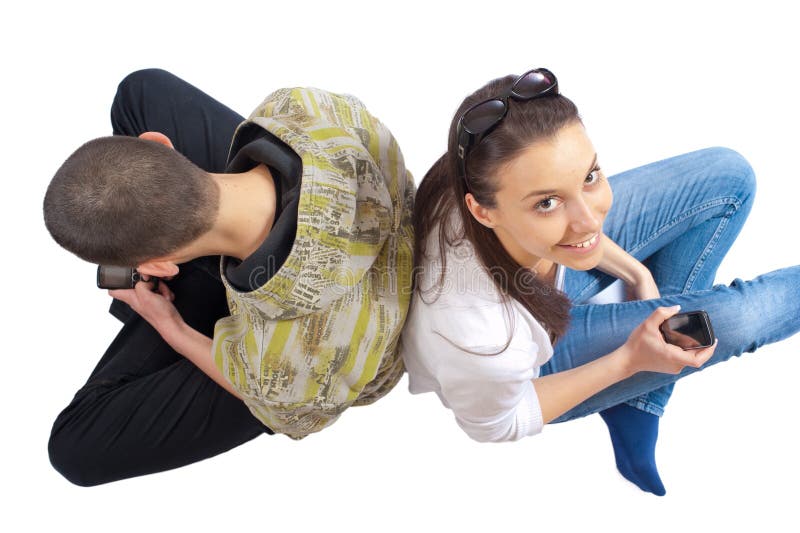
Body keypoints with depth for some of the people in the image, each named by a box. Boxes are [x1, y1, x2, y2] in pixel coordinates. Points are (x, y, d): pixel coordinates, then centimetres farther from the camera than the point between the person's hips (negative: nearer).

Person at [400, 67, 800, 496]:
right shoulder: (481, 343, -45)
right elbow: (496, 426, -20)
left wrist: (634, 271, -2)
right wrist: (630, 360, -20)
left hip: (548, 266, 6)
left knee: (730, 176, -2)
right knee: (736, 319, -14)